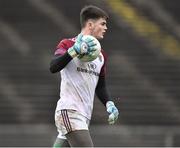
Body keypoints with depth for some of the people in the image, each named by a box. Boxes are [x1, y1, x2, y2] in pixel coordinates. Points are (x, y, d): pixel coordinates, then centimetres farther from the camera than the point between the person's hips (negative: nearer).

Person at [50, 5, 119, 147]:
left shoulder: (101, 55, 18)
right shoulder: (68, 44, -4)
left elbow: (101, 86, 26)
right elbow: (53, 67, -22)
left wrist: (109, 104, 8)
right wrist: (74, 50, -32)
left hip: (85, 115, 8)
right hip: (69, 111, -8)